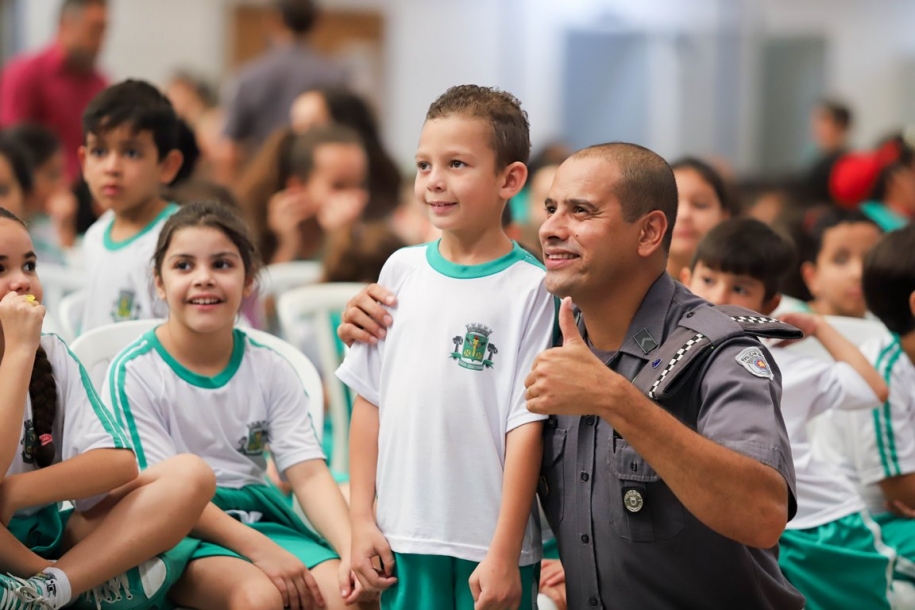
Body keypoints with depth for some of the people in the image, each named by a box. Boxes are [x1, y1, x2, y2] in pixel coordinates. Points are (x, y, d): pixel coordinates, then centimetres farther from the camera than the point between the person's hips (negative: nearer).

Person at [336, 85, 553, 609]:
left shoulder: (530, 288, -8)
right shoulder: (402, 271, 5)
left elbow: (526, 426, -10)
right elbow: (370, 400, 9)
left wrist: (504, 554, -12)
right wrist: (362, 518, 5)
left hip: (489, 546, -4)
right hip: (402, 537, 4)